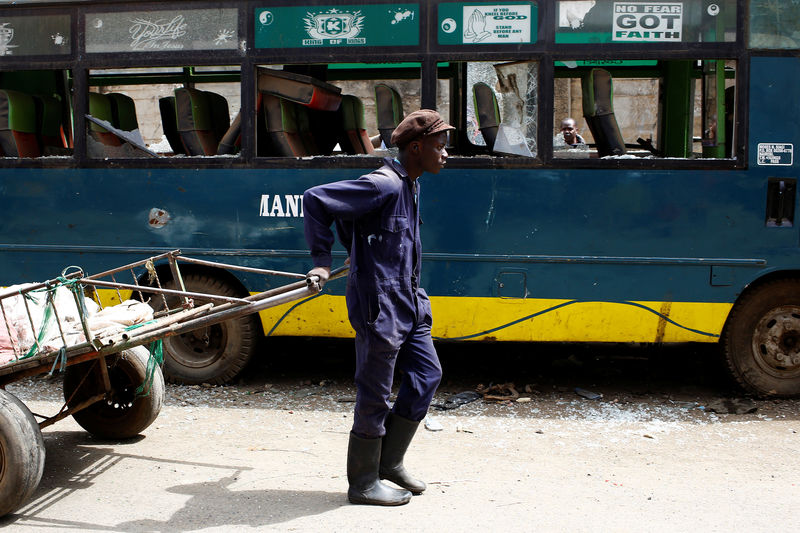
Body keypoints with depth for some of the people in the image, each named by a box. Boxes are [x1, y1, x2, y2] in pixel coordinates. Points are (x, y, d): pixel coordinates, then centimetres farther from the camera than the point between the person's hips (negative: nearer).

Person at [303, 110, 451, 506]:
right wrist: (321, 260, -18)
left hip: (408, 304, 10)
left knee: (426, 374, 15)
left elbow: (345, 210, 25)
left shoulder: (409, 185, 11)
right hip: (379, 307, -10)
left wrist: (356, 252, 27)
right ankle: (363, 484, 14)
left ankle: (389, 461, 27)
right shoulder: (384, 185, -19)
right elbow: (315, 200, -21)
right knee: (374, 395, 0)